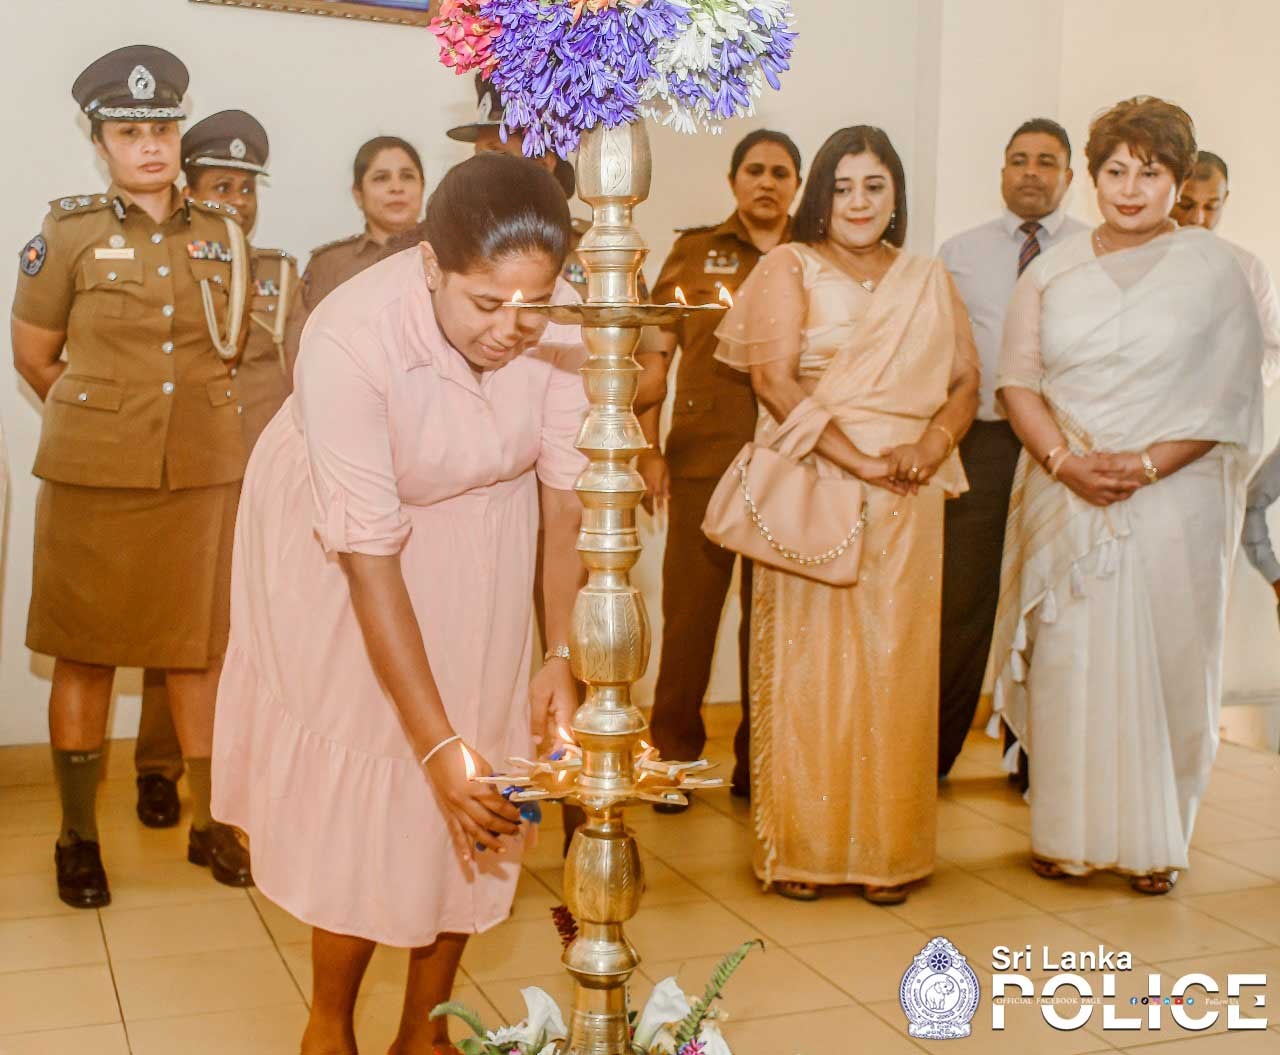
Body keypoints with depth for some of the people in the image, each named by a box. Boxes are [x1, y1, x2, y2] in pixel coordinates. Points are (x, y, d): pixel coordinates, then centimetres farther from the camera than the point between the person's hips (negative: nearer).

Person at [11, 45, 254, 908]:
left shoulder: (223, 234, 7)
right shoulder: (70, 232, -1)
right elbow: (33, 356, 6)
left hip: (204, 472, 2)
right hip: (95, 476, -2)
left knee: (203, 651, 7)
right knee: (86, 655, 5)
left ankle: (210, 823, 20)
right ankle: (79, 836, 18)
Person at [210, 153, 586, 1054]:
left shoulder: (562, 324, -26)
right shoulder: (351, 336, -35)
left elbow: (568, 495, -16)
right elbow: (370, 553, -33)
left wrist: (563, 653, -26)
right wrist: (436, 743, -34)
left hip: (481, 530, 3)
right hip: (336, 543, -3)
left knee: (469, 807, 5)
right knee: (360, 777, -2)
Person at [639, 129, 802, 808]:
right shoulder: (696, 251, 7)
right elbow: (654, 353, 5)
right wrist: (648, 449, -2)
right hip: (704, 454, -1)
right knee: (690, 606, 0)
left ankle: (758, 759, 18)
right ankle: (673, 755, 13)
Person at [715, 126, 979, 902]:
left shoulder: (929, 279, 16)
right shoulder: (790, 268, 4)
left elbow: (966, 379, 12)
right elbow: (775, 380, -9)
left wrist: (932, 443, -9)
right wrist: (859, 460, -15)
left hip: (909, 502, 3)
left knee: (896, 666, 5)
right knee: (808, 660, -1)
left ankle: (888, 849, 15)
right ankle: (801, 846, 10)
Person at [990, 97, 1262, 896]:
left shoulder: (1212, 269, 2)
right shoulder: (1055, 270, 10)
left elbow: (1228, 397, -3)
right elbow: (1018, 378, 5)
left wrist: (1143, 465, -14)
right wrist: (1063, 460, -11)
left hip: (1174, 499, -2)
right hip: (1065, 498, 2)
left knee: (1165, 663, 1)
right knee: (1068, 659, 2)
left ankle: (1157, 841, 13)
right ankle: (1069, 832, 14)